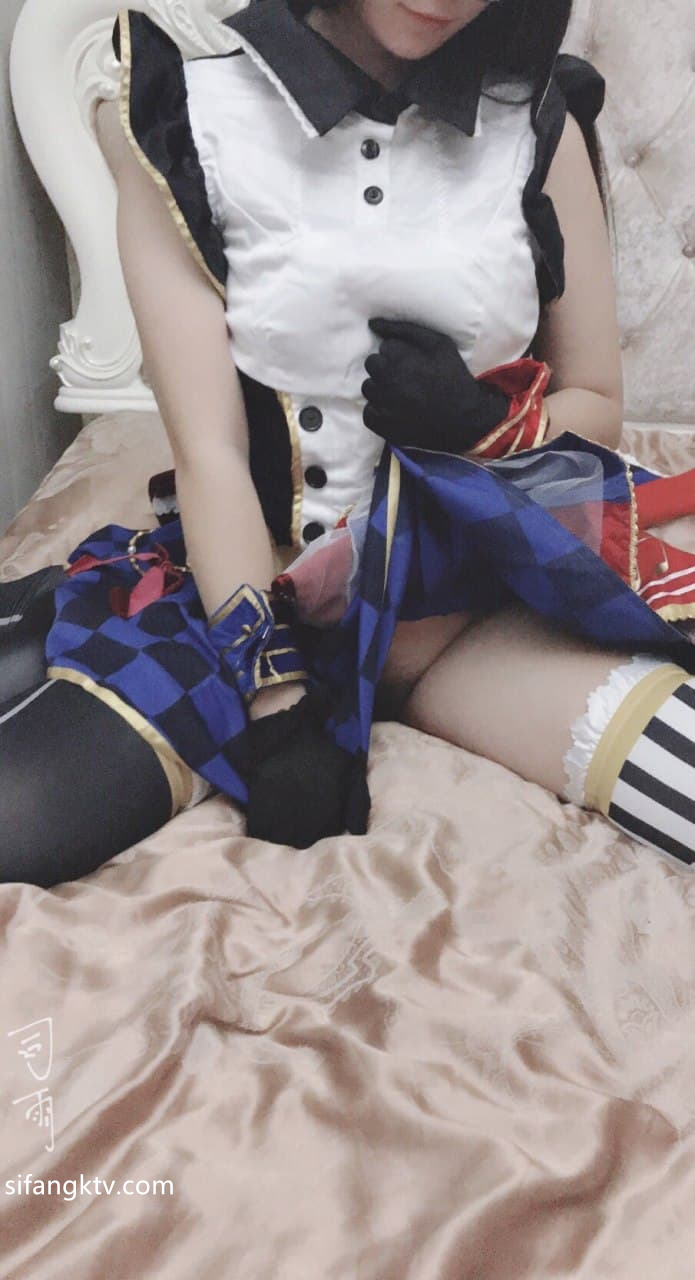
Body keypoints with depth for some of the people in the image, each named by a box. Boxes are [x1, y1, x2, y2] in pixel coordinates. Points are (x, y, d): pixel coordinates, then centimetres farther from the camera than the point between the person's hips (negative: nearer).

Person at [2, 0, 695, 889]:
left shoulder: (541, 125, 5)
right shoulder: (186, 116, -2)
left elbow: (596, 405, 10)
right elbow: (208, 453, -9)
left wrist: (481, 421, -12)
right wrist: (275, 706, -15)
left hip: (481, 582, 1)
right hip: (255, 579, 0)